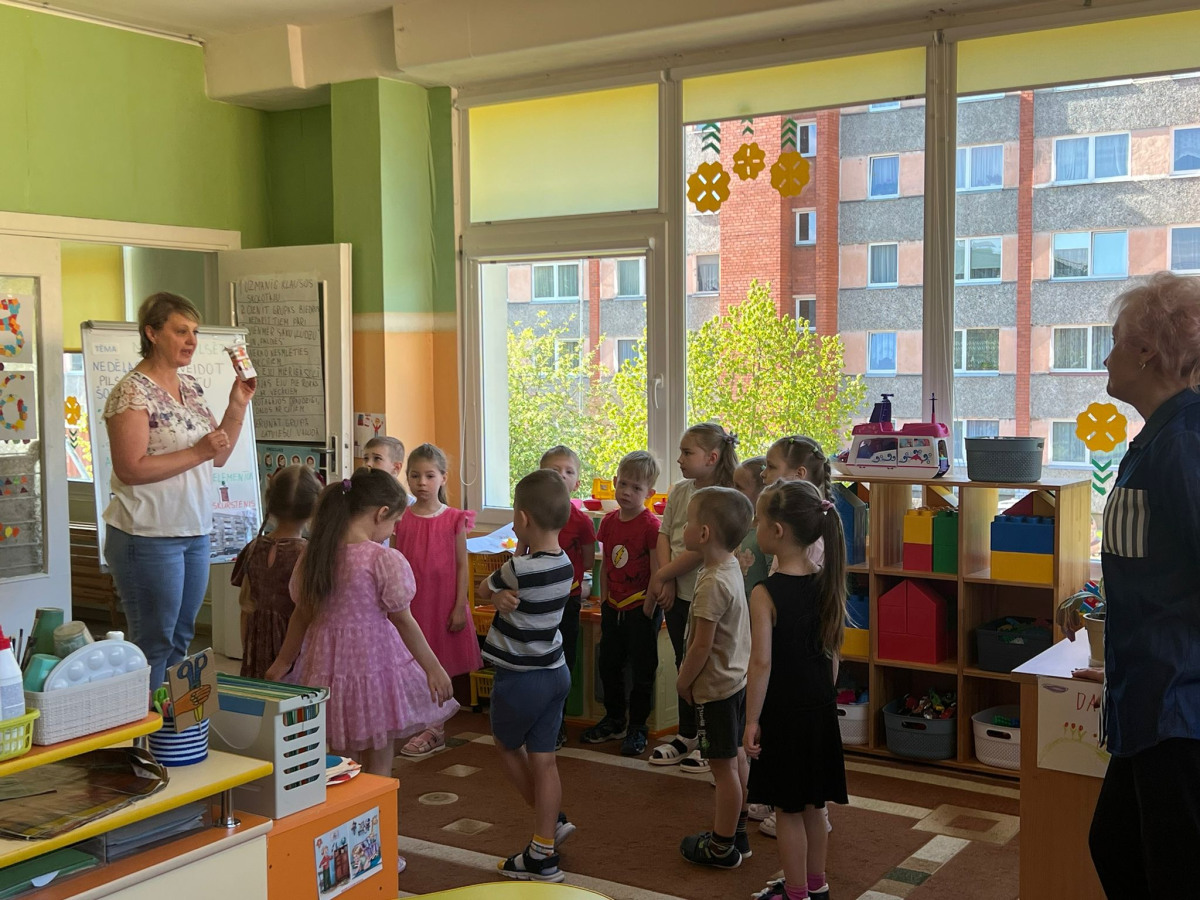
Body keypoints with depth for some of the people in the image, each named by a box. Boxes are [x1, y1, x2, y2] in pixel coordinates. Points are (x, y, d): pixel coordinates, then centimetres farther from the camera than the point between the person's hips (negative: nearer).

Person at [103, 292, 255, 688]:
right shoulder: (132, 392, -13)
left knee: (181, 639, 15)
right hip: (148, 537, -8)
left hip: (195, 533, 8)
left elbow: (219, 455, 15)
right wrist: (198, 452, -21)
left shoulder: (190, 387, 12)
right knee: (154, 645, 0)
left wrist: (238, 404, 5)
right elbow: (130, 469, -20)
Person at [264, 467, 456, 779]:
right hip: (375, 663, -5)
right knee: (378, 767, 8)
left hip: (327, 662, 5)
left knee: (340, 759, 18)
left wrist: (282, 662, 20)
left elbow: (303, 613, 7)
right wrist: (433, 668, -2)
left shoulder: (314, 553, 0)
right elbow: (404, 621, -12)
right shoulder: (384, 560, -16)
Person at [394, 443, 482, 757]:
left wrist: (460, 607, -7)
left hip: (443, 601, -2)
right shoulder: (401, 520, 0)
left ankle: (433, 729, 18)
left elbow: (462, 566, -2)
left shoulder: (454, 520, -4)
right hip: (411, 602, 2)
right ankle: (424, 727, 19)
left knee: (438, 667, 6)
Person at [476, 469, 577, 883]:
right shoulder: (564, 564, -1)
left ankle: (553, 819, 26)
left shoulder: (519, 568, -25)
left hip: (519, 678, -7)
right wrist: (504, 598, -16)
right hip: (555, 672, 7)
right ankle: (543, 854, 13)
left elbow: (482, 589, -5)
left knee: (508, 746, 19)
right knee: (543, 759, 9)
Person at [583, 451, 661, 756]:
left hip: (641, 608, -6)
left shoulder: (651, 526, -15)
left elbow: (657, 574, -15)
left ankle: (636, 728, 17)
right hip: (613, 607, 6)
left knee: (642, 670, 4)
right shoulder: (609, 522, 4)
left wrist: (647, 611, -15)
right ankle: (613, 721, 32)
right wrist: (604, 601, 10)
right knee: (609, 665, 16)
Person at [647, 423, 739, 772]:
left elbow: (700, 550, -21)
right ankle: (686, 737, 31)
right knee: (683, 664, 17)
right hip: (676, 594, 7)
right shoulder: (679, 491, 5)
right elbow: (664, 536, 6)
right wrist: (667, 580, -7)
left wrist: (661, 575, -13)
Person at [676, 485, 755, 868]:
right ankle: (736, 832, 32)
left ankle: (723, 847, 14)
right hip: (736, 678, 10)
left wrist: (683, 682, -8)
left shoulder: (712, 584, -26)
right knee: (735, 757, 19)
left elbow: (702, 645, -23)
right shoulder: (731, 567, 3)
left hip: (715, 686, -10)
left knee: (722, 765, 2)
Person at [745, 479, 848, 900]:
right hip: (821, 707, 6)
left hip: (783, 712, -6)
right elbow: (831, 647, 6)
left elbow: (762, 663, -22)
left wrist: (752, 720, -14)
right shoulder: (827, 581, -2)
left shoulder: (765, 594, -21)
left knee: (788, 810, 8)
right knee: (813, 805, 20)